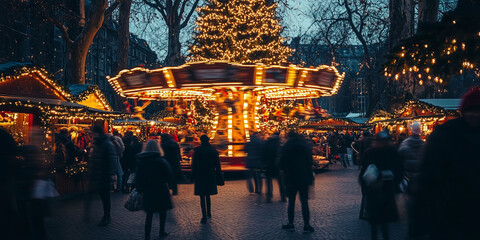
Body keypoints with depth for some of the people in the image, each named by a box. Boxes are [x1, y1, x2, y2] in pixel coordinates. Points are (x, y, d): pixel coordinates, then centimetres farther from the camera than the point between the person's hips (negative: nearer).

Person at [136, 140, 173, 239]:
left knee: (149, 214, 9)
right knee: (162, 212, 16)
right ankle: (162, 232, 26)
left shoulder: (141, 161, -2)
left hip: (147, 191, 3)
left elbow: (138, 178, 1)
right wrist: (165, 182, 5)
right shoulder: (161, 161, -12)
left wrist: (140, 189, 9)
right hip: (161, 190, -3)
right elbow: (169, 175, -13)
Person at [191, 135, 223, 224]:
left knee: (202, 197, 0)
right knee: (208, 195, 20)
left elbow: (194, 164, -5)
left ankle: (204, 216, -5)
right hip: (211, 176, 4)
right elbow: (217, 164, 5)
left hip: (200, 176, -3)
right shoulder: (213, 150, 1)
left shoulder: (197, 150, -8)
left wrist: (193, 176, 1)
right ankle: (208, 213, 31)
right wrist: (218, 174, 12)